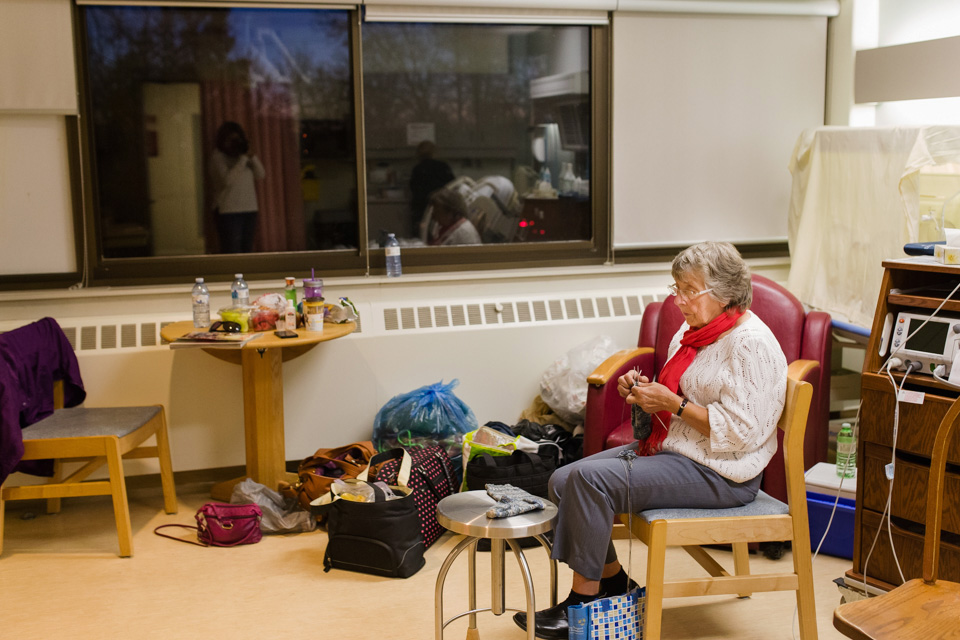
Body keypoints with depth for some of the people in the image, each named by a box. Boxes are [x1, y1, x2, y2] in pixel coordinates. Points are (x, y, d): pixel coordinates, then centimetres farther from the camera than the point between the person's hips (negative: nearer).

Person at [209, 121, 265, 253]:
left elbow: (260, 175, 6)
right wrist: (243, 158, -17)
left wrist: (251, 156, -7)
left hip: (250, 209, 6)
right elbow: (227, 180, -18)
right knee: (232, 253, -10)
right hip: (229, 212, -6)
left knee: (247, 251, 8)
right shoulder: (217, 157, -4)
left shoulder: (243, 156, 14)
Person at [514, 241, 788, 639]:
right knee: (563, 481, -5)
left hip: (719, 473, -10)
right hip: (668, 450, 10)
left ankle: (583, 605, -11)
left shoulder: (750, 343, -15)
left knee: (590, 478, -25)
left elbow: (738, 431, -22)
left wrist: (673, 404, -20)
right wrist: (642, 390, 3)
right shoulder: (691, 331, 13)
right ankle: (613, 581, 10)